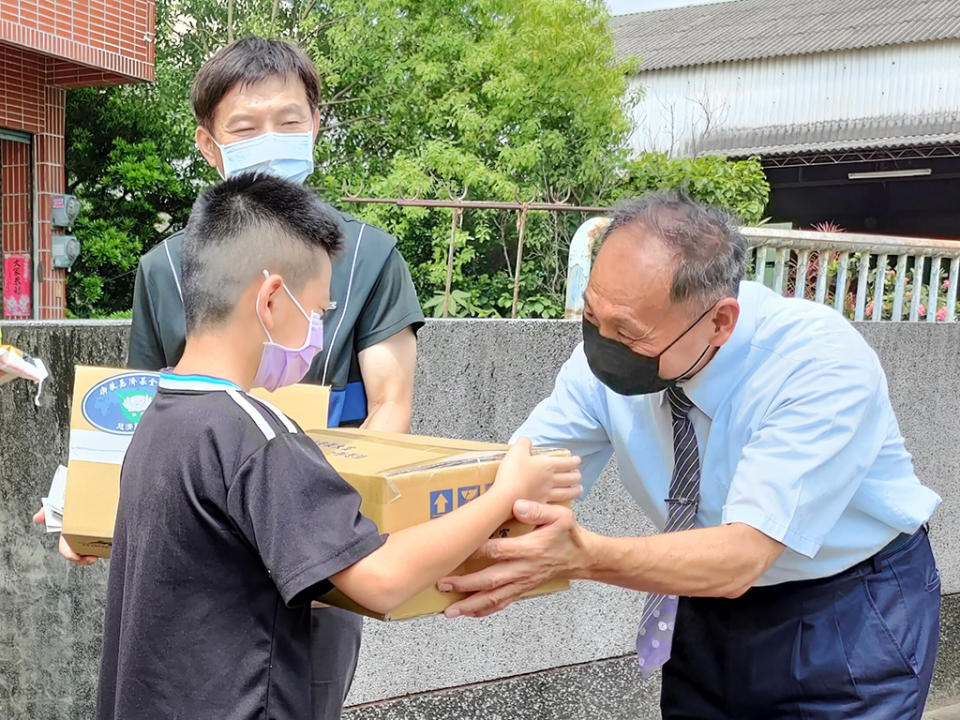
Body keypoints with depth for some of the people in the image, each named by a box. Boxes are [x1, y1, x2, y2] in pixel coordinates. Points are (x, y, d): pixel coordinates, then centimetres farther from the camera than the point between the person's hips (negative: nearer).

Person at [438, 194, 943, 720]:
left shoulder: (824, 364, -31)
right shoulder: (608, 356, -18)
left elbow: (738, 559, -37)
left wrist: (583, 556, -51)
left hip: (852, 615, -3)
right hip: (712, 607, 4)